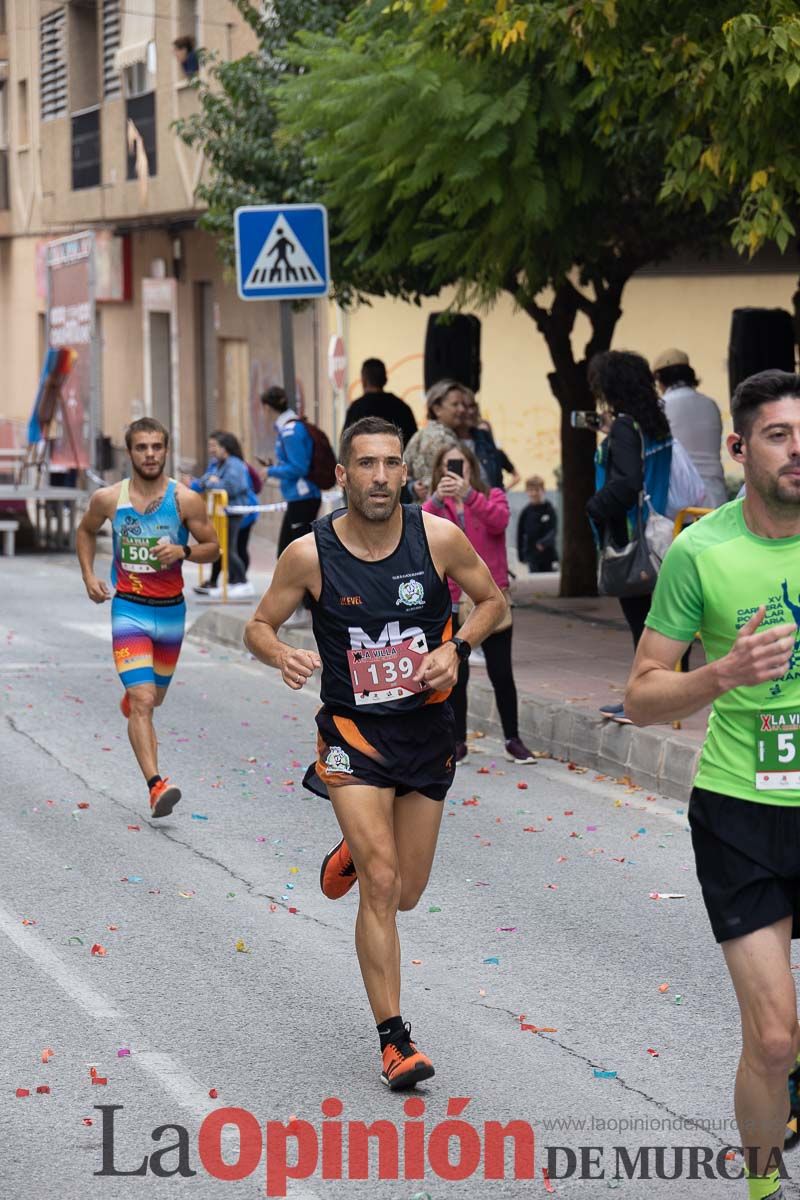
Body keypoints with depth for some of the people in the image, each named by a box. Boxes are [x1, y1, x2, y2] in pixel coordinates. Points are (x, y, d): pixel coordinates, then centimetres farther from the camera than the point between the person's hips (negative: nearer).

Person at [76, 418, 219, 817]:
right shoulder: (108, 499, -5)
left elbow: (212, 547, 0)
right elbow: (86, 531, 16)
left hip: (171, 609, 2)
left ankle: (130, 699, 60)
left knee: (154, 696, 22)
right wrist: (89, 575, 3)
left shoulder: (185, 500, -8)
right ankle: (156, 787, -24)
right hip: (128, 608, -2)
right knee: (143, 701, -16)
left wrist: (183, 551, -20)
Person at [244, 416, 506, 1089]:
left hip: (427, 731, 3)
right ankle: (394, 1040, -5)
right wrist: (282, 655, -22)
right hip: (354, 734, -2)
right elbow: (259, 626, 1)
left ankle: (353, 852, 49)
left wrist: (456, 649, -12)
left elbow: (492, 601, 6)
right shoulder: (310, 555, -12)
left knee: (405, 894, 13)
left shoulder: (439, 537, -10)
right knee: (380, 883, -14)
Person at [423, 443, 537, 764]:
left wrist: (468, 494, -33)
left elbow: (499, 521, -19)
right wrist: (437, 499, -32)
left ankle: (513, 739, 15)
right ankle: (458, 741, 11)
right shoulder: (437, 505, 6)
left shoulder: (492, 496, 3)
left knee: (501, 673, 3)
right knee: (456, 674, 2)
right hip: (451, 602, 1)